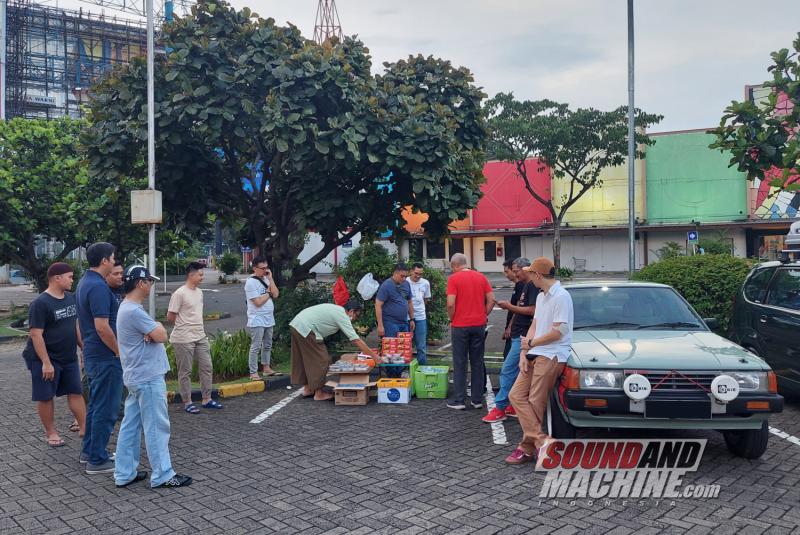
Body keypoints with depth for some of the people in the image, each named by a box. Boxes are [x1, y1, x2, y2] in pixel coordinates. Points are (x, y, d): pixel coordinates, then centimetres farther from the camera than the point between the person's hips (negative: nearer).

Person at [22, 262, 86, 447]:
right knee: (46, 397, 6)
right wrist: (46, 363, -21)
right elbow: (36, 335, -19)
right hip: (46, 359, -6)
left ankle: (83, 428, 13)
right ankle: (51, 433, 19)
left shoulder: (71, 298, 5)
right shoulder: (40, 303, -17)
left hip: (69, 357, 7)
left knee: (76, 392, 7)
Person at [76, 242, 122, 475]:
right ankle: (97, 460, 5)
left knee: (96, 404, 20)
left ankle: (89, 451, 30)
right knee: (106, 409, -2)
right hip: (106, 356, -10)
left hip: (93, 355, 10)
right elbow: (102, 327, -25)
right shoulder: (98, 286, -21)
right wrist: (120, 351, -15)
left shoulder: (85, 282, 11)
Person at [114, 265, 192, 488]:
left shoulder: (127, 308, 13)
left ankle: (125, 473, 20)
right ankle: (162, 475, 6)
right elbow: (161, 336, -20)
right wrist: (158, 327, 0)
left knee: (130, 425, 13)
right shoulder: (134, 311, -20)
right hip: (148, 378, -10)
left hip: (136, 377, 10)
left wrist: (153, 330, -11)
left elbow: (155, 334, 11)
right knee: (156, 427, -2)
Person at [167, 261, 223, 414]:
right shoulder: (179, 294, -15)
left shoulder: (199, 292, 10)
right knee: (185, 372, 3)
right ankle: (187, 403, 12)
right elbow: (170, 317, -11)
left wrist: (199, 328, 12)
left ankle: (207, 399, 19)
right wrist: (183, 326, 2)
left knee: (207, 367, 9)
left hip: (200, 337, 8)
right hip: (184, 339, -8)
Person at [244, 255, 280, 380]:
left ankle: (266, 368, 26)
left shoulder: (266, 279, 10)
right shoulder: (250, 282, -14)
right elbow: (258, 302, -18)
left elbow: (276, 294, 0)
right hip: (257, 320, -8)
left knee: (267, 345, 15)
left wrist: (270, 278, -5)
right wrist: (268, 292, -5)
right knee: (256, 347, -5)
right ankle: (253, 373, 0)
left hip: (269, 319, 8)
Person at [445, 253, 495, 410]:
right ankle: (477, 400, 13)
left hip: (460, 326, -4)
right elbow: (491, 300, 3)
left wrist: (452, 319, 0)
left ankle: (459, 400, 6)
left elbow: (451, 304, -16)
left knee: (460, 363, 3)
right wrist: (484, 315, 12)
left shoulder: (454, 278, -8)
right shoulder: (481, 277, 6)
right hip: (479, 325, 4)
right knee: (478, 362, 10)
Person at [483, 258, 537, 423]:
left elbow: (532, 310, -22)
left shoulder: (533, 287, -13)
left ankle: (500, 408, -4)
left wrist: (510, 307, -14)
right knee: (516, 372, 12)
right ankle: (515, 407, 18)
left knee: (508, 370, -8)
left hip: (523, 336, -10)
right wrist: (511, 326, 15)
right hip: (517, 335, 10)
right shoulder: (524, 286, 18)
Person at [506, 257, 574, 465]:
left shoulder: (561, 296, -12)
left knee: (535, 403, -7)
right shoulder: (541, 296, 18)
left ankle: (527, 448, 1)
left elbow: (558, 332, -17)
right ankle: (541, 442, -2)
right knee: (516, 395, 1)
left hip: (551, 356, -9)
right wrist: (523, 353, 5)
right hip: (534, 355, 9)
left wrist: (531, 343, -5)